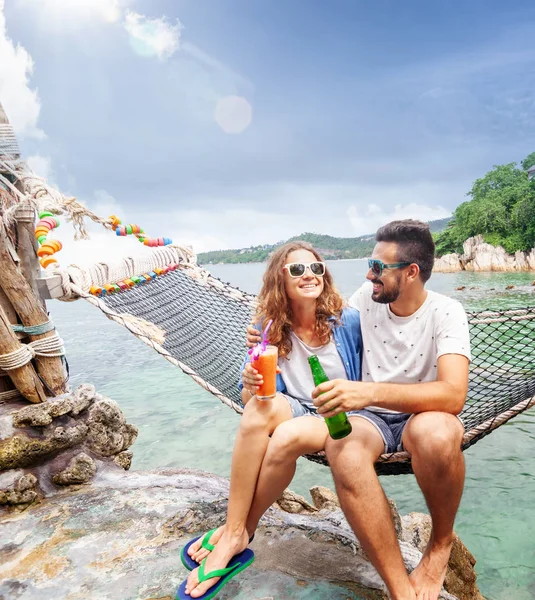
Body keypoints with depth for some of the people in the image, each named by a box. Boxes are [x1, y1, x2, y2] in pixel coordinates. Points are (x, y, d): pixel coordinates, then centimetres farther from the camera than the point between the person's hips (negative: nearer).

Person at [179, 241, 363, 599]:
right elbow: (247, 397, -4)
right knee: (260, 406, -31)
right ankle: (236, 533, -21)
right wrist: (251, 385, -27)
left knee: (287, 436, -32)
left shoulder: (348, 321, -11)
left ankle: (237, 534, -8)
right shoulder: (270, 329, -4)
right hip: (297, 410, 3)